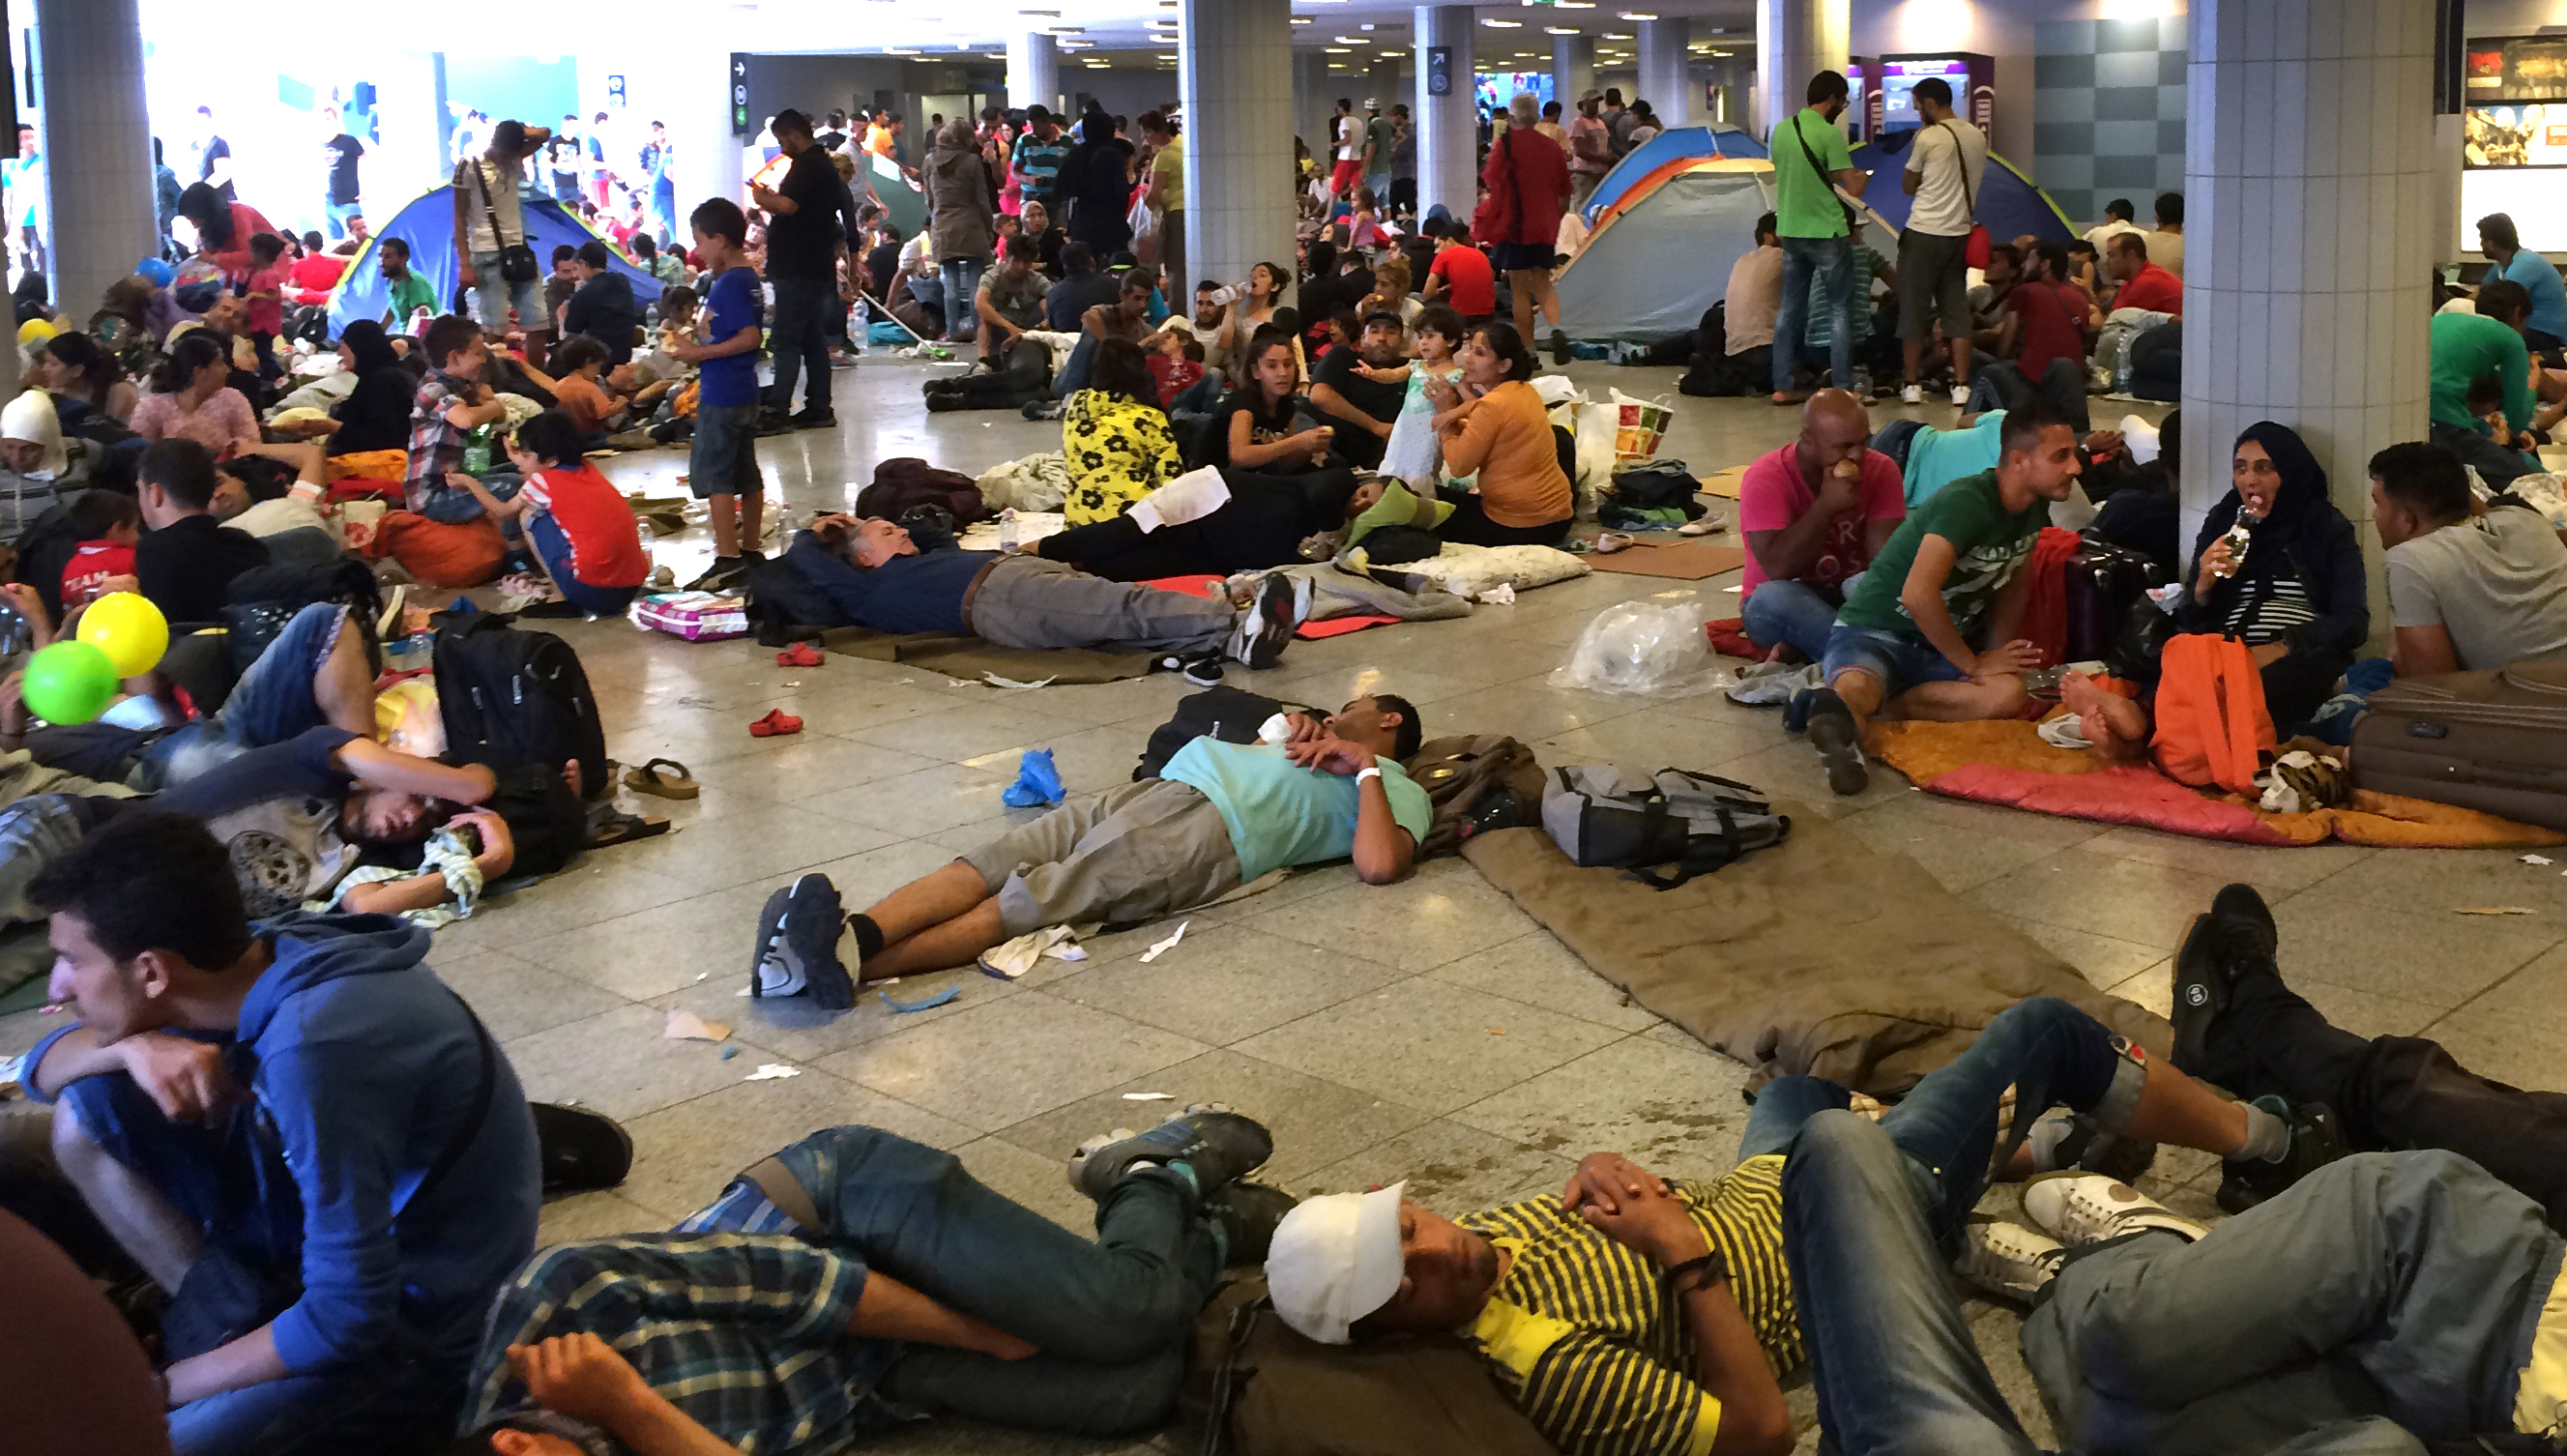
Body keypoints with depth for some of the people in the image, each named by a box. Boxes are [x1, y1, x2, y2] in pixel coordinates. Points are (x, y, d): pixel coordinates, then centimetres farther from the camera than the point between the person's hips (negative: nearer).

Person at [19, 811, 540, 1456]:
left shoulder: (314, 1045, -32)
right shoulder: (250, 961, -7)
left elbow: (347, 1316, -29)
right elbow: (47, 1068, 7)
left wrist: (157, 1390, -15)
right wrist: (134, 1046, -17)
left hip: (415, 1322, -9)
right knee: (88, 1111, -2)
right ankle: (237, 1321, 1)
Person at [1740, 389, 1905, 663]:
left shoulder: (1881, 471, -6)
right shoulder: (1765, 479, -16)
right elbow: (1777, 568, -24)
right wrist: (1826, 506, -29)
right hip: (1789, 608, -3)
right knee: (1772, 597, -37)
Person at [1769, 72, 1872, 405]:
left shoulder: (1781, 130, 7)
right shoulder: (1830, 134, -15)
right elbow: (1854, 188, -15)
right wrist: (1863, 175, 8)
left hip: (1790, 231, 7)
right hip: (1827, 233, -7)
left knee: (1789, 310, 11)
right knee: (1840, 312, 1)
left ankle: (1782, 387, 12)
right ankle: (1844, 389, 1)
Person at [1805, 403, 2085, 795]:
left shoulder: (2034, 510, 7)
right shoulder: (1966, 502, -20)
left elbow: (2013, 582, 22)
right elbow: (1918, 594, -31)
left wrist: (2001, 655, 5)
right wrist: (1974, 665, -19)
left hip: (1940, 646, 9)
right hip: (1876, 631, -9)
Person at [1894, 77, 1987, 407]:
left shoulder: (1928, 138, -10)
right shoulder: (1977, 138, 8)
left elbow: (1908, 186, 0)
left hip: (1924, 232, -5)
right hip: (1960, 232, 5)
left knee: (1914, 309, 4)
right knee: (1957, 310, 7)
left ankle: (1913, 384, 6)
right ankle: (1961, 385, 2)